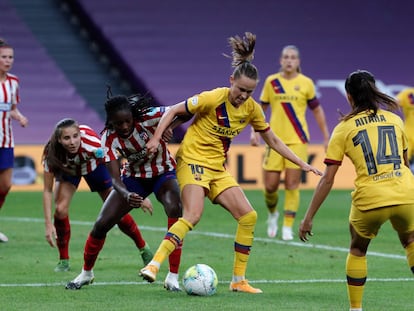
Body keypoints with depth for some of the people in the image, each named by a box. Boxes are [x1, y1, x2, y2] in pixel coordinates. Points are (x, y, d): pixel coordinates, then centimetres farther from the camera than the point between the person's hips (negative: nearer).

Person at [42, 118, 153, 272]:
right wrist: (49, 224, -34)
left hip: (94, 166, -1)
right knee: (61, 209, -20)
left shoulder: (91, 143, -42)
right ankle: (63, 260, -3)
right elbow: (47, 191, -28)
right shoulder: (51, 153, -36)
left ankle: (144, 249, 21)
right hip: (68, 170, 1)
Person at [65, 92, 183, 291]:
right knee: (101, 224, -5)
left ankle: (173, 277, -27)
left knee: (175, 210, -32)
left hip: (163, 173, -2)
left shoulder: (147, 117, -29)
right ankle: (86, 273, 23)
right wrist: (126, 195, -51)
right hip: (134, 177, 2)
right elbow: (115, 177, -29)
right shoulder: (109, 139, -23)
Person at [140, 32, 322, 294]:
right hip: (193, 160, -7)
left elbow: (273, 140, 14)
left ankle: (239, 280, 6)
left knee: (248, 216, -2)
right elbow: (174, 111, -8)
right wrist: (157, 137, -18)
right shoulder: (213, 98, -17)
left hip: (218, 168, 7)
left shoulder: (252, 109, 1)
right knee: (193, 215, -28)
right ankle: (154, 265, -31)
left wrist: (302, 164, 12)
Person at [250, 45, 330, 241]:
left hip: (297, 140, -1)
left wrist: (326, 137, 7)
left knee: (292, 184, -6)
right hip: (275, 139, 1)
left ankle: (287, 227, 1)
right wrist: (254, 132, 1)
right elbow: (261, 108, 12)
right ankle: (272, 213, 31)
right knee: (270, 185, 0)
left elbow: (317, 110, 9)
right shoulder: (271, 82, 4)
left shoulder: (306, 83, 1)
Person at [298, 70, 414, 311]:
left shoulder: (344, 128, 6)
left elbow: (327, 180, 2)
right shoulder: (395, 119, 14)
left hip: (370, 200, -2)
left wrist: (308, 218, 7)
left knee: (357, 250, 25)